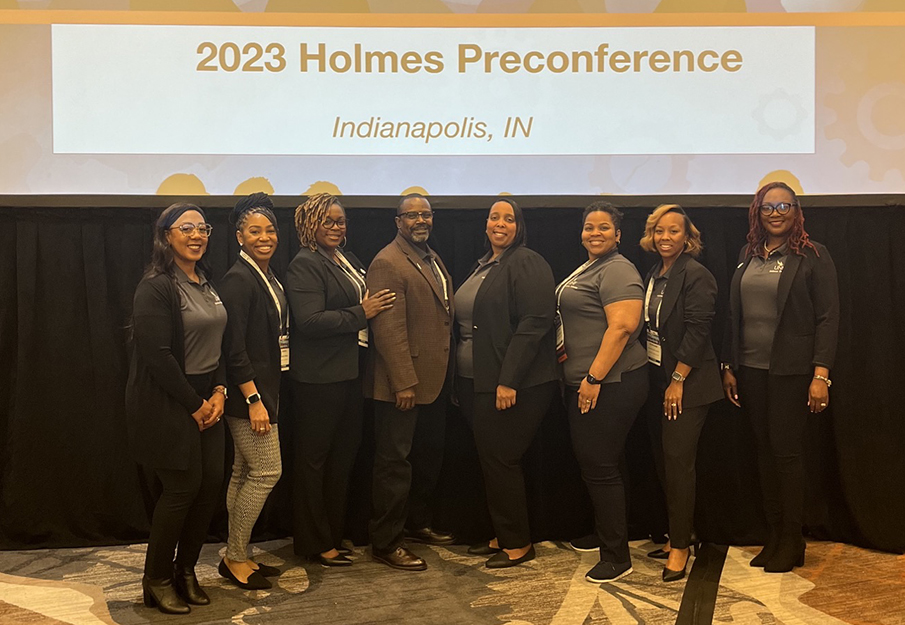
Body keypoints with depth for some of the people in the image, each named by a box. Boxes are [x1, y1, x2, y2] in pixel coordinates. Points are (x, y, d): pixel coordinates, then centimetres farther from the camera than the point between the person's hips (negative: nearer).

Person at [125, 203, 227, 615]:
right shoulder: (156, 287, -14)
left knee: (211, 484, 6)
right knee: (182, 488, -2)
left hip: (206, 400, 8)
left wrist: (219, 391, -1)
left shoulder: (206, 284, 11)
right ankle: (157, 580, 17)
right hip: (167, 405, -7)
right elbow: (157, 355, -19)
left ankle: (185, 570, 24)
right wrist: (194, 404, -14)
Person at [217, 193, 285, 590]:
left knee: (245, 473, 14)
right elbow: (233, 347, -20)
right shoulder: (238, 280, -15)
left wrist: (265, 395, 14)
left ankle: (237, 556, 24)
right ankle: (235, 558, 10)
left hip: (263, 388, 9)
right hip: (247, 392, -9)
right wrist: (253, 399, -22)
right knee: (266, 470, -5)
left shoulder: (268, 277, 12)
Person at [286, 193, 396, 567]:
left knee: (343, 455, 17)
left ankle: (334, 534, 32)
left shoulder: (346, 260, 13)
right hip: (319, 378, -9)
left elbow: (367, 299, 25)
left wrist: (373, 308, 5)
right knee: (313, 459, 4)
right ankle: (313, 543, 17)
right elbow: (310, 321, -23)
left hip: (349, 373, 9)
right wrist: (361, 313, -19)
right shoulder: (305, 265, -12)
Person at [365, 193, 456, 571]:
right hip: (403, 383, -9)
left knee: (429, 458, 20)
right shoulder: (387, 264, -15)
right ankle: (385, 543, 12)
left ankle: (416, 525, 37)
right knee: (395, 463, 0)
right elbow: (389, 329, -21)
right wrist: (404, 383, -24)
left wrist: (447, 371, 13)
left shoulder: (433, 259, 15)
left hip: (435, 380, 10)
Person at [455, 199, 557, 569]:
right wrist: (461, 379, 17)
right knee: (490, 459, 14)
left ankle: (519, 544, 13)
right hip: (477, 382, 9)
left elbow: (534, 323, -20)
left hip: (513, 384, -9)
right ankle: (502, 536, 27)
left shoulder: (527, 264, -11)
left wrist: (508, 381, -23)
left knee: (501, 460, -3)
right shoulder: (484, 266, 16)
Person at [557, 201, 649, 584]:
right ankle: (601, 534, 34)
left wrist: (593, 378, -24)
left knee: (600, 467, -4)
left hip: (610, 384, -10)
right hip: (582, 383, 10)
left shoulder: (617, 270, -13)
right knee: (588, 461, 17)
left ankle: (617, 558, 8)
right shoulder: (587, 269, 19)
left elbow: (622, 326, -23)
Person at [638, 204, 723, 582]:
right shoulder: (653, 276, 12)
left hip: (686, 383, -8)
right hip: (656, 379, 8)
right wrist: (656, 379, 10)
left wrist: (678, 380, -19)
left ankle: (680, 546, 6)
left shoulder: (696, 275, -12)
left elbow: (697, 331, -17)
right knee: (663, 460, 12)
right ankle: (678, 533, 27)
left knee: (678, 461, -6)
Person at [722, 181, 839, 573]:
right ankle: (773, 536, 20)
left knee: (786, 451, -1)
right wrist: (728, 367, 9)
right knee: (765, 450, 9)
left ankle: (792, 541, 14)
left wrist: (821, 374, -15)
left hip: (790, 371, -5)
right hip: (750, 370, 5)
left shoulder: (812, 256, -4)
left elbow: (828, 318, -7)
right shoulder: (747, 256, 10)